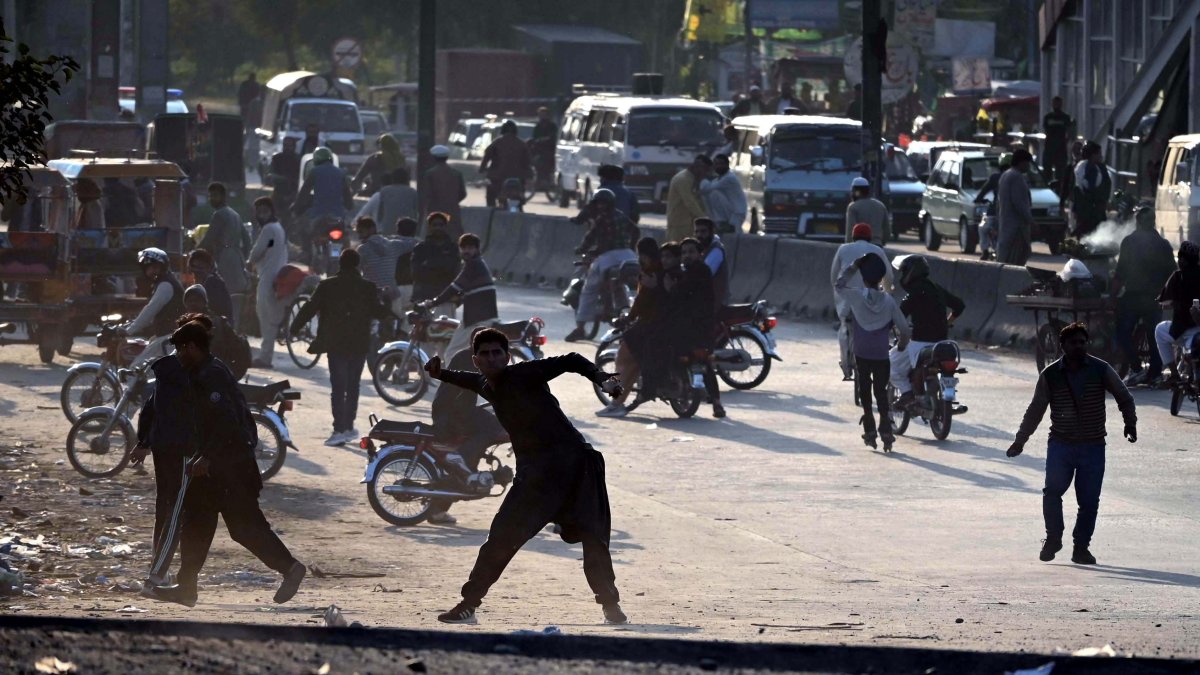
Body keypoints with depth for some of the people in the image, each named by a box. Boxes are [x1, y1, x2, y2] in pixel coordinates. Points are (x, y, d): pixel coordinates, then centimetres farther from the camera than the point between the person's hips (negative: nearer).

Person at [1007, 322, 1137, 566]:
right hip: (1060, 444, 0)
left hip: (1093, 446, 0)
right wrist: (1019, 441, 11)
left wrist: (1130, 423, 8)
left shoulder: (1101, 370, 0)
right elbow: (1035, 410, 10)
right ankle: (1053, 538, 5)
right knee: (1052, 491, -14)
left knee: (1089, 500, -2)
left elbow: (1124, 397, 14)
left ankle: (1081, 546, 11)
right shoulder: (1050, 375, 1)